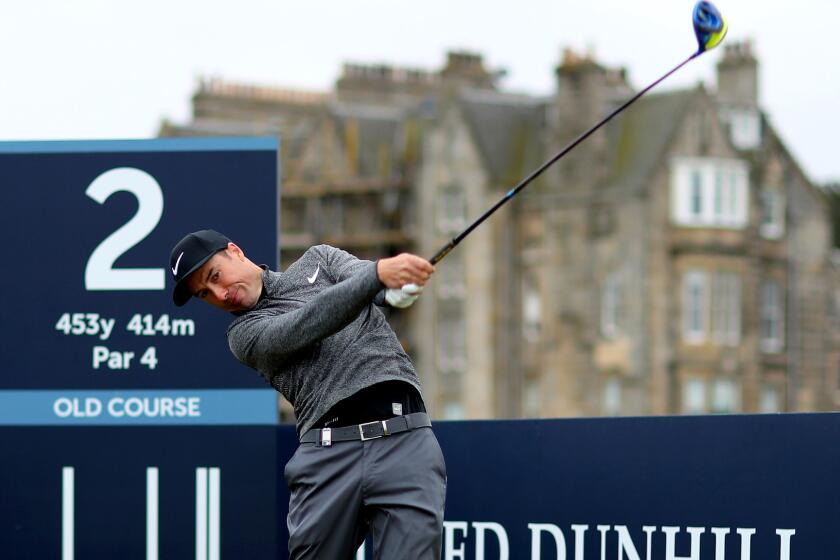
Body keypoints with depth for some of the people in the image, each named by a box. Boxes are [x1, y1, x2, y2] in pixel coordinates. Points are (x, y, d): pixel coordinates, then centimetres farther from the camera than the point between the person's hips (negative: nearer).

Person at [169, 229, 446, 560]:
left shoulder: (318, 259, 22)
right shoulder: (244, 334, 12)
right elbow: (306, 326, -8)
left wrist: (397, 288, -26)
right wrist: (379, 273, -24)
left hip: (404, 439, 0)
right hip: (328, 454, 0)